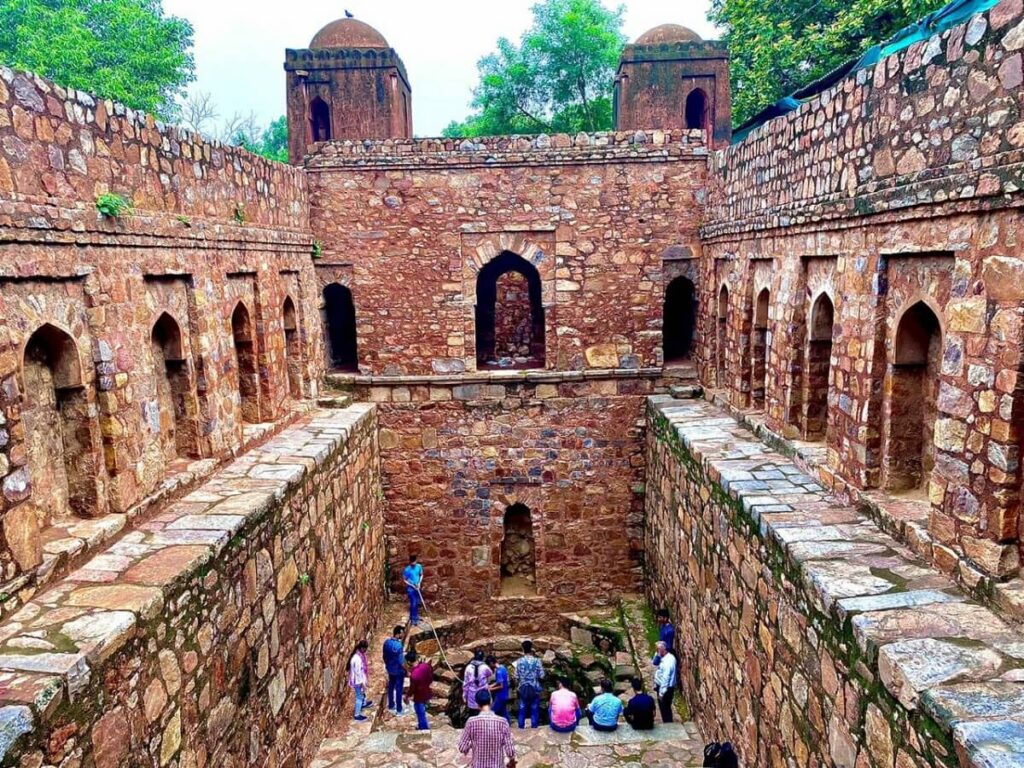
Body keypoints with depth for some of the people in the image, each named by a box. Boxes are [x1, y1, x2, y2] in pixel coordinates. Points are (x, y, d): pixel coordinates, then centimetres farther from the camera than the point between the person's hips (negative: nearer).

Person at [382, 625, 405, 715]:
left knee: (391, 687, 22)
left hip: (390, 669, 7)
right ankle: (399, 709, 20)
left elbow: (385, 656, 3)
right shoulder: (398, 645, -31)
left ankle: (391, 706, 37)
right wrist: (405, 670, -9)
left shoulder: (386, 642, -9)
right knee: (398, 689, 8)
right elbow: (400, 661, -24)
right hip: (398, 670, -7)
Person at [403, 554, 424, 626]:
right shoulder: (407, 569, -20)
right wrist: (412, 586, -17)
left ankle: (416, 617, 33)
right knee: (413, 604, -5)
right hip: (410, 589, -5)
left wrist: (419, 583, -8)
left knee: (417, 603, 15)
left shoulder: (419, 566, -7)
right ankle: (413, 619, 9)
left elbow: (421, 575, 7)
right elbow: (404, 580, -11)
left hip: (418, 588, 5)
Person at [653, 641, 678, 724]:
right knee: (666, 708, 23)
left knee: (665, 709, 7)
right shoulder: (668, 657, 1)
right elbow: (655, 664, 14)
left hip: (665, 689, -10)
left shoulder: (667, 662, -30)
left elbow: (665, 679, -27)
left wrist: (661, 693, -22)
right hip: (665, 687, 10)